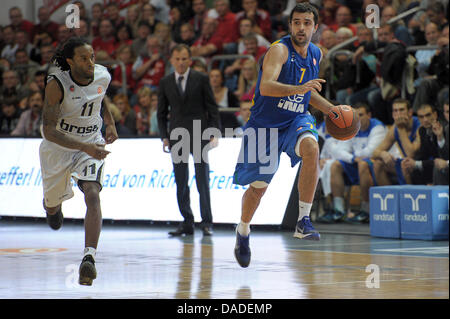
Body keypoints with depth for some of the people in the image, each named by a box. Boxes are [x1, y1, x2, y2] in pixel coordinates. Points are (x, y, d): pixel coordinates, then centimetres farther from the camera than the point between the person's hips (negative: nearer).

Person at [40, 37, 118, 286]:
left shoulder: (103, 76, -11)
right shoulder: (56, 84, -25)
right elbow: (48, 130, -29)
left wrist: (110, 122, 5)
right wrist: (84, 147, -39)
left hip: (92, 144, 1)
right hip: (58, 146, -1)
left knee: (92, 195, -23)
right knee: (52, 202, 18)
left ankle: (89, 257, -30)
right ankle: (53, 206, 59)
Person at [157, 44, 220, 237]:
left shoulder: (201, 79, 2)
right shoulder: (165, 83, 9)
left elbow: (212, 108, 2)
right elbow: (161, 113, 12)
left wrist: (213, 134, -5)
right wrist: (164, 137, 3)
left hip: (199, 136, -3)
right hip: (177, 137, 3)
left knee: (203, 181, -4)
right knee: (180, 183, 3)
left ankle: (206, 223, 0)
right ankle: (187, 223, 8)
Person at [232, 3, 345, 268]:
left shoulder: (316, 55, 3)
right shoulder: (280, 50, -19)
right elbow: (265, 87, -35)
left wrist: (331, 110, 7)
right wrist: (299, 88, -48)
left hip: (297, 120, 4)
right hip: (265, 124, -4)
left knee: (311, 148, -31)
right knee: (258, 186, 4)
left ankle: (304, 221, -26)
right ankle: (243, 233, 34)